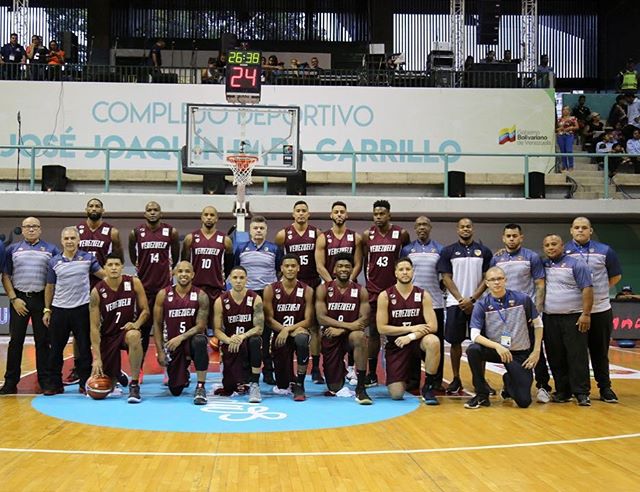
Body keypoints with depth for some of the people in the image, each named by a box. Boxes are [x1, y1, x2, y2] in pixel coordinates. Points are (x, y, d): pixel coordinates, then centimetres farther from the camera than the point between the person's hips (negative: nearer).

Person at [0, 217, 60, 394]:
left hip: (42, 299, -1)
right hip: (19, 299, 1)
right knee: (16, 341, 3)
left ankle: (46, 380, 10)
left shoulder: (51, 250, 7)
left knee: (43, 341, 3)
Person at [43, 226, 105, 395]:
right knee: (56, 349, 7)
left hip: (81, 309, -1)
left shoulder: (88, 258, 1)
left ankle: (85, 383, 14)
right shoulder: (54, 262, 4)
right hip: (59, 310, 1)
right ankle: (55, 384, 18)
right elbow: (49, 287, 9)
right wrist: (47, 310, 8)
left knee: (84, 348, 4)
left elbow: (104, 275, 5)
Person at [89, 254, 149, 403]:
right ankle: (117, 375, 40)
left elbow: (145, 310, 0)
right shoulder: (97, 292, -13)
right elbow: (94, 327, -13)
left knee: (134, 336, -40)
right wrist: (96, 358, -18)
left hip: (128, 329, 0)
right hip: (108, 335, 0)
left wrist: (137, 324, -23)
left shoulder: (134, 283, -10)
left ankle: (134, 385, -26)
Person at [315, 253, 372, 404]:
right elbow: (321, 318, -11)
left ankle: (360, 388, -30)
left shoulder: (360, 291, -1)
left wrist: (341, 329, -21)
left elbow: (364, 319, -9)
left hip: (350, 334, 0)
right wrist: (348, 325, -21)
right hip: (330, 337, 1)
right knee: (334, 388, -1)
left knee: (360, 337, -39)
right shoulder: (323, 289, -2)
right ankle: (342, 371, 40)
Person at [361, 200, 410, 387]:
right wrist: (368, 282, 10)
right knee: (373, 332, 6)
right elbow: (365, 261, 11)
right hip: (373, 290, 2)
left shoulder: (401, 234, -3)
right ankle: (372, 375, 12)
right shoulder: (367, 235, 2)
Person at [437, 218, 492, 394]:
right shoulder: (448, 251, 4)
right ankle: (456, 379, 13)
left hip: (477, 303, 1)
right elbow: (446, 278, 0)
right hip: (455, 303, 0)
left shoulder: (484, 251, 7)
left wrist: (472, 299, -9)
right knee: (455, 342, 3)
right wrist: (461, 300, -10)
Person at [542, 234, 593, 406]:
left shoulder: (576, 264, -3)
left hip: (573, 318, -5)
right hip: (550, 319, 5)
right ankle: (562, 391, 15)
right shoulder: (543, 266, 11)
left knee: (577, 356, -4)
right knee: (556, 358, 7)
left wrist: (586, 314, -14)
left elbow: (587, 289, -8)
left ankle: (582, 393, 0)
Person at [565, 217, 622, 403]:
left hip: (600, 310, 0)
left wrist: (600, 291, 2)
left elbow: (616, 276, 10)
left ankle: (605, 388, 19)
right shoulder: (563, 252, 2)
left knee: (600, 352, 8)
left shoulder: (605, 251, 3)